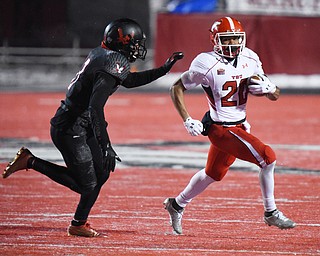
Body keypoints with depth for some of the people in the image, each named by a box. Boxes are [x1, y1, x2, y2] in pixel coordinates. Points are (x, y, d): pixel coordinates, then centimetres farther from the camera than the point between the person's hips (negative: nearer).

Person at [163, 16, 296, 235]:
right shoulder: (207, 64, -18)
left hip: (240, 126, 7)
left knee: (213, 173, 22)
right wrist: (188, 120, -16)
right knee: (268, 157, -18)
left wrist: (267, 87, -16)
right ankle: (271, 213, -5)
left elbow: (275, 95, 8)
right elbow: (177, 89, -7)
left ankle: (177, 205, 42)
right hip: (221, 129, -7)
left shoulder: (249, 59, 0)